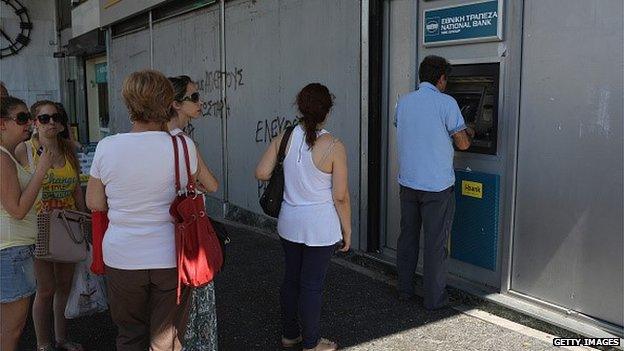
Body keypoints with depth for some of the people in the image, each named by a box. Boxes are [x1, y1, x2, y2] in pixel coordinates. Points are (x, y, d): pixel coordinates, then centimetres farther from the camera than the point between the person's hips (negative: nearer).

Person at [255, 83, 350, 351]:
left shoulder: (284, 138, -5)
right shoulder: (334, 147, -16)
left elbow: (261, 173, -4)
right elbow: (340, 196, -13)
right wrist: (347, 231, 0)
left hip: (289, 223, 5)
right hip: (320, 227, -4)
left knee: (291, 279, 19)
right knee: (312, 286, 8)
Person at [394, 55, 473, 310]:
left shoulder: (403, 102, 5)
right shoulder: (446, 103, -11)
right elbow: (463, 144, -7)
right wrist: (468, 134, 17)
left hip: (408, 182, 5)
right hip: (437, 185, -5)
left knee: (407, 236, 15)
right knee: (435, 242, 5)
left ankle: (405, 290, 26)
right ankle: (434, 298, 15)